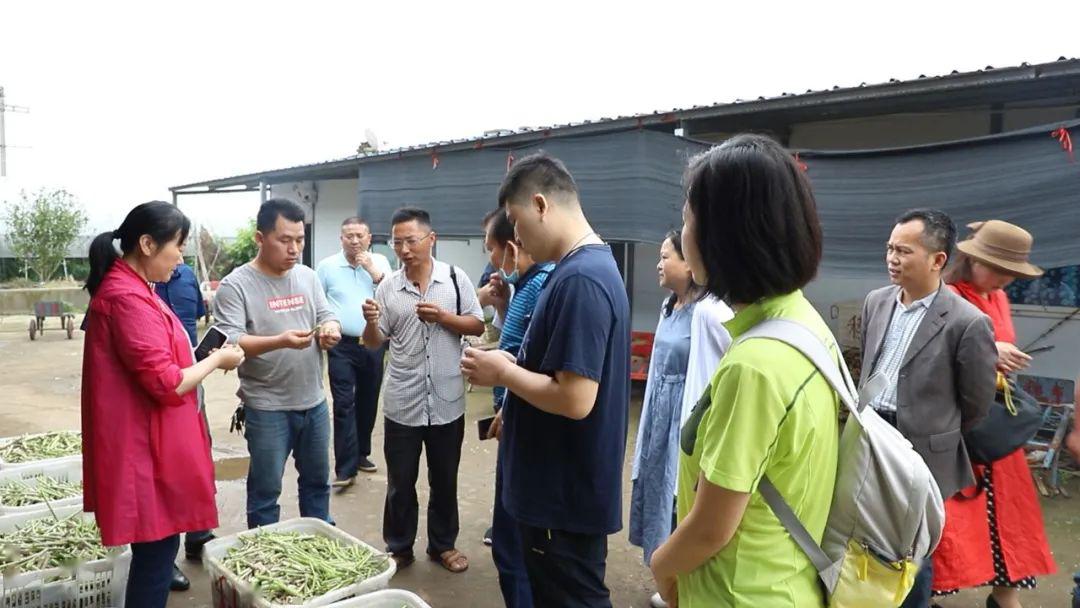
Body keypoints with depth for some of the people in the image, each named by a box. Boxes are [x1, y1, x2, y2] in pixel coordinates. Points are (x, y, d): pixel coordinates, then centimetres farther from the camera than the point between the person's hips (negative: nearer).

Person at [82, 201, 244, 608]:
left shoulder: (128, 289, 13)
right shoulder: (129, 298, -21)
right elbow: (167, 383, -23)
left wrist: (207, 358, 10)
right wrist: (217, 359, -9)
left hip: (148, 444, 11)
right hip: (147, 451, -11)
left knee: (155, 551, 20)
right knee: (156, 553, 0)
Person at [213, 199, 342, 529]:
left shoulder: (308, 276, 6)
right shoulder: (235, 285, -12)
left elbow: (327, 316, 9)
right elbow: (228, 342, -20)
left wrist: (331, 330, -16)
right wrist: (280, 341, -35)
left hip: (314, 402, 6)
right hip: (267, 408, -6)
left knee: (317, 480, 20)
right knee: (265, 489, 7)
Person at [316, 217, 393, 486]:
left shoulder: (380, 262, 3)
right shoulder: (327, 266, -1)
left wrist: (373, 270, -15)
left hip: (373, 344, 2)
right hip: (341, 345, -2)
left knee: (368, 402, 12)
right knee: (344, 405, -7)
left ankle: (361, 453, 28)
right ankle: (345, 467, -5)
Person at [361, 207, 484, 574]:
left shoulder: (456, 278, -3)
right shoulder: (387, 287, 0)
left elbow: (477, 327, -1)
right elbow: (374, 344, 3)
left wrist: (443, 317, -17)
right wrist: (370, 322, -19)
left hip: (447, 402, 0)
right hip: (402, 404, 1)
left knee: (444, 480, 14)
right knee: (400, 482, 12)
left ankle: (443, 544, 32)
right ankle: (399, 548, 29)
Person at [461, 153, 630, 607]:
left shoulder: (579, 280, -25)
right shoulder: (591, 266, 8)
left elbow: (575, 399, -29)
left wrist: (503, 373, -15)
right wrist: (513, 364, 6)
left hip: (567, 493, -10)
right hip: (560, 484, 10)